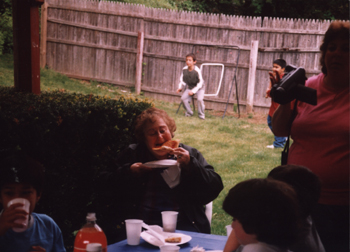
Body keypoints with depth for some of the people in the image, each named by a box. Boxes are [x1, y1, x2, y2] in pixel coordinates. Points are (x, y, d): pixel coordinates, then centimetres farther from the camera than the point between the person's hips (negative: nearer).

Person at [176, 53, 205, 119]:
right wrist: (180, 88, -7)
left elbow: (200, 83, -20)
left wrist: (193, 91, -27)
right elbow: (182, 79, 6)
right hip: (189, 87, 4)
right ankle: (189, 112, 6)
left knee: (199, 99, -28)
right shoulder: (184, 69, -11)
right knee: (183, 98, -18)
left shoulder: (197, 71, -25)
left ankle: (201, 114, -3)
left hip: (199, 87, -4)